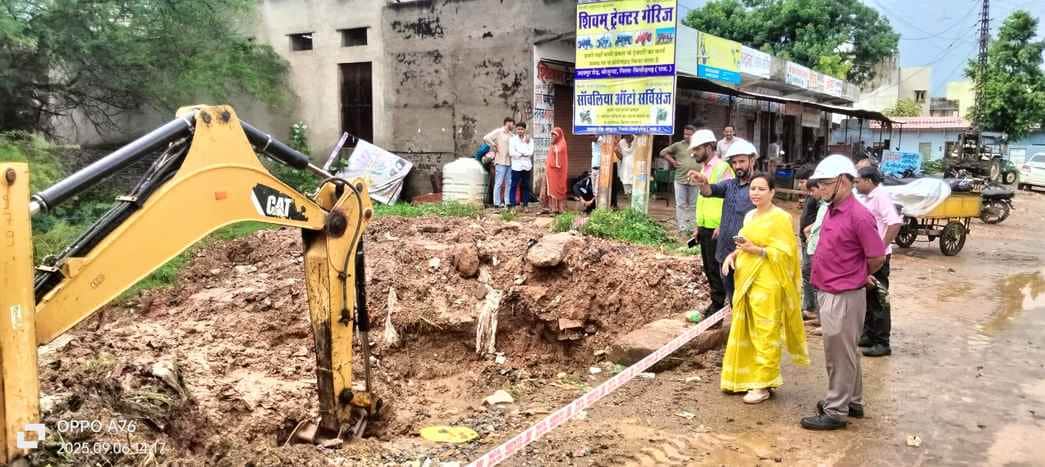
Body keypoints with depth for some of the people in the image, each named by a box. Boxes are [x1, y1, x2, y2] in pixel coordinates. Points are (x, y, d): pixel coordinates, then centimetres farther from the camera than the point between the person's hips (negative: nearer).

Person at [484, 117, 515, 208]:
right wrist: (494, 146, -11)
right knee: (499, 183, -5)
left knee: (508, 183, 8)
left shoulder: (511, 134, 16)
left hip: (509, 162, 7)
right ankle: (497, 203, -2)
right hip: (500, 162, -7)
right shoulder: (498, 132, -4)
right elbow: (486, 138, -15)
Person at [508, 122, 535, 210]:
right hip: (516, 166, -2)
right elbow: (511, 153, -9)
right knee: (514, 186, -4)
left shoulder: (529, 140, 9)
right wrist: (524, 153, -4)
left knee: (526, 187, 7)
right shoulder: (512, 139, 3)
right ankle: (512, 206, -2)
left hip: (527, 166, 3)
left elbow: (530, 152, -5)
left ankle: (525, 205, 14)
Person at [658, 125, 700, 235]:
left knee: (693, 205, 9)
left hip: (695, 181, 1)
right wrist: (672, 161, -2)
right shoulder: (678, 145, 1)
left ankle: (692, 229, 17)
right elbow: (663, 152, 8)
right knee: (681, 205, 1)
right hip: (680, 180, -1)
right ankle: (682, 229, 6)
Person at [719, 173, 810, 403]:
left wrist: (756, 250, -21)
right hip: (745, 281, 8)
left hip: (767, 285, -8)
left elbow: (785, 253, -14)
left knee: (765, 334, -1)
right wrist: (733, 255, 5)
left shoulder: (780, 217, -10)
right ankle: (744, 377, 23)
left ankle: (763, 385, 7)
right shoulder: (749, 216, 13)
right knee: (742, 332, 12)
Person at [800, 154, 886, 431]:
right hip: (830, 294, 9)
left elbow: (877, 258, -15)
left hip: (843, 297, -9)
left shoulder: (858, 216, -20)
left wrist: (858, 276, 0)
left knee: (839, 356, 2)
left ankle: (836, 412, 13)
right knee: (845, 353, 20)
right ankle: (852, 402, 34)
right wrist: (855, 274, 12)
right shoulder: (832, 210, 6)